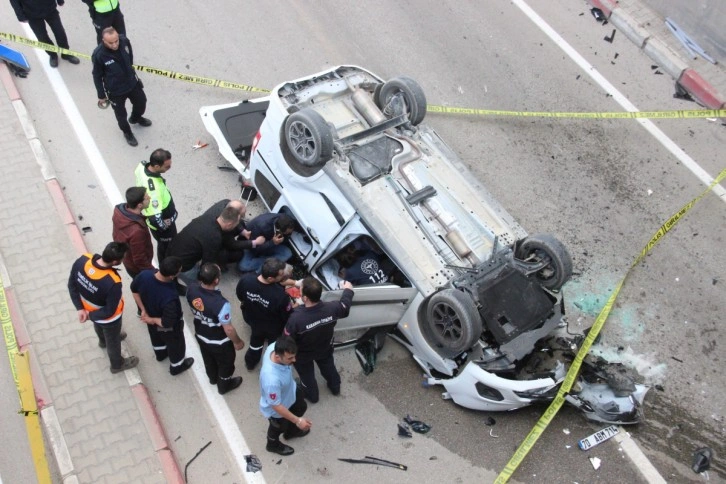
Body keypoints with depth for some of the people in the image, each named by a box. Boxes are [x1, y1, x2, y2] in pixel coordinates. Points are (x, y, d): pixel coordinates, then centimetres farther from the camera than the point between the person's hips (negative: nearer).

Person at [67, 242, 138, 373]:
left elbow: (72, 284, -11)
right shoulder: (113, 283, -44)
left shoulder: (82, 260, -28)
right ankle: (117, 364, 56)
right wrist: (91, 315, -13)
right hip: (108, 319, -5)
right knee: (113, 340, 27)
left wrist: (80, 308, -8)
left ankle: (103, 340, 73)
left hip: (88, 309, 5)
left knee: (98, 326, 40)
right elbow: (109, 312, -30)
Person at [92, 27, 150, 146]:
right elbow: (97, 76, -17)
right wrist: (101, 95, -6)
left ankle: (135, 118, 62)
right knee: (121, 114, 19)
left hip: (132, 82, 4)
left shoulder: (124, 40, -22)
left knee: (141, 102, 27)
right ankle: (127, 132, 51)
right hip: (115, 90, -4)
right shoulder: (98, 55, -33)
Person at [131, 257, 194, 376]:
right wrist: (152, 320, -16)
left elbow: (134, 289, -8)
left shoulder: (145, 274, -31)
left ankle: (160, 354, 67)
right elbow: (167, 324, -34)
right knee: (176, 344, 27)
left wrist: (144, 310, -3)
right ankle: (176, 367, 55)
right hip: (170, 327, -6)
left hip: (151, 314, 6)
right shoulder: (170, 297, -47)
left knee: (156, 336, 37)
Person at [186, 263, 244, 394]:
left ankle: (213, 378, 63)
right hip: (219, 342, -5)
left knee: (208, 358, 35)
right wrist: (238, 342, -9)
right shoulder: (221, 304, -43)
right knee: (225, 363, 27)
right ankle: (224, 386, 53)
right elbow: (228, 329, -28)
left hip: (201, 335, 6)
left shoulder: (192, 290, -25)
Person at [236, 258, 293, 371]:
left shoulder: (245, 279, -32)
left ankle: (250, 363, 61)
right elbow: (287, 316, -25)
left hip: (252, 318, 4)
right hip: (273, 327, -4)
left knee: (256, 340, 36)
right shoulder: (280, 295, -44)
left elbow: (240, 297, -8)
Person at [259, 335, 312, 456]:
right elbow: (276, 405, -34)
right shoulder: (272, 380, -51)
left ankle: (291, 431, 67)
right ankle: (273, 445, 65)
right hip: (277, 410, -6)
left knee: (301, 407, 34)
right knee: (279, 427, 27)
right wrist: (297, 420, -26)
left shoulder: (275, 347, -32)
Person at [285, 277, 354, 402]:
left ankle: (312, 396, 57)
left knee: (307, 376, 30)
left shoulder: (296, 318, -45)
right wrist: (348, 290, 11)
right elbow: (345, 307, -8)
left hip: (303, 355, -3)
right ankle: (335, 387, 62)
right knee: (329, 368, 35)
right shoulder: (332, 308, -33)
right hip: (325, 349, 3)